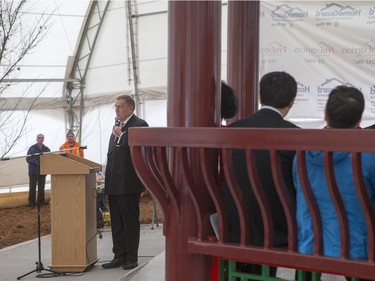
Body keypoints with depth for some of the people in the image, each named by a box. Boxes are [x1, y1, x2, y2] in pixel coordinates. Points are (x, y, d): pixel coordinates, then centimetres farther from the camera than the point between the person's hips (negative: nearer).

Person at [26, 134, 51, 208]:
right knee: (32, 188, 0)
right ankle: (31, 202, 9)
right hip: (33, 171, -2)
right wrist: (35, 161, -20)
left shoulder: (47, 149, 7)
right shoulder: (32, 148, 0)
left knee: (41, 188, 6)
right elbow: (28, 159, -4)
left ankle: (40, 202, 17)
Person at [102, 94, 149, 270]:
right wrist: (108, 180, 19)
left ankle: (131, 258, 7)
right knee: (116, 223, 11)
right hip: (114, 184, 8)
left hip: (128, 183, -8)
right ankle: (119, 256, 19)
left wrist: (121, 135, -16)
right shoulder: (118, 126, 19)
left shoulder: (139, 125, -7)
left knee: (130, 221, 0)